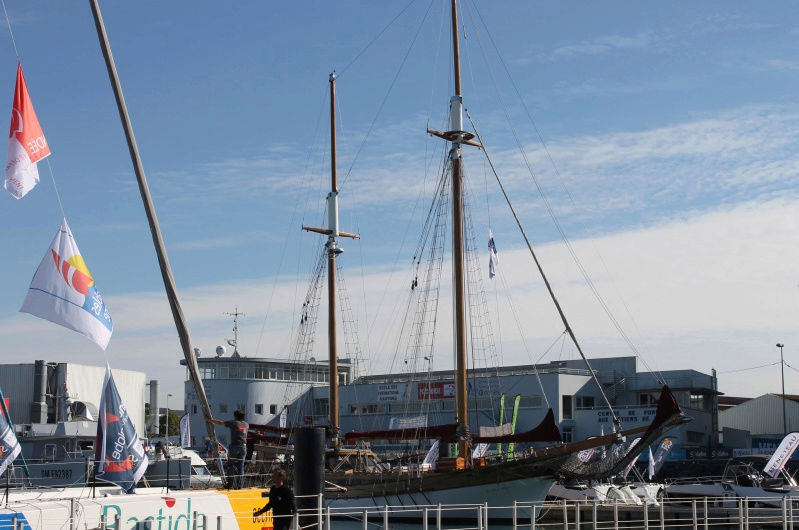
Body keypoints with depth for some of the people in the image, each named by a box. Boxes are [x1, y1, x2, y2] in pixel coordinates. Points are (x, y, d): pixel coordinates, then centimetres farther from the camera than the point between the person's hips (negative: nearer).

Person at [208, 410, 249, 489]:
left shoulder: (233, 423, -3)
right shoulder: (246, 424, 10)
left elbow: (220, 423, 4)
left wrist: (210, 420, 17)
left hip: (234, 445, -4)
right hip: (243, 446, 4)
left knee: (231, 465, 3)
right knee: (241, 466, 7)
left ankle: (230, 484, -2)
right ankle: (239, 485, 4)